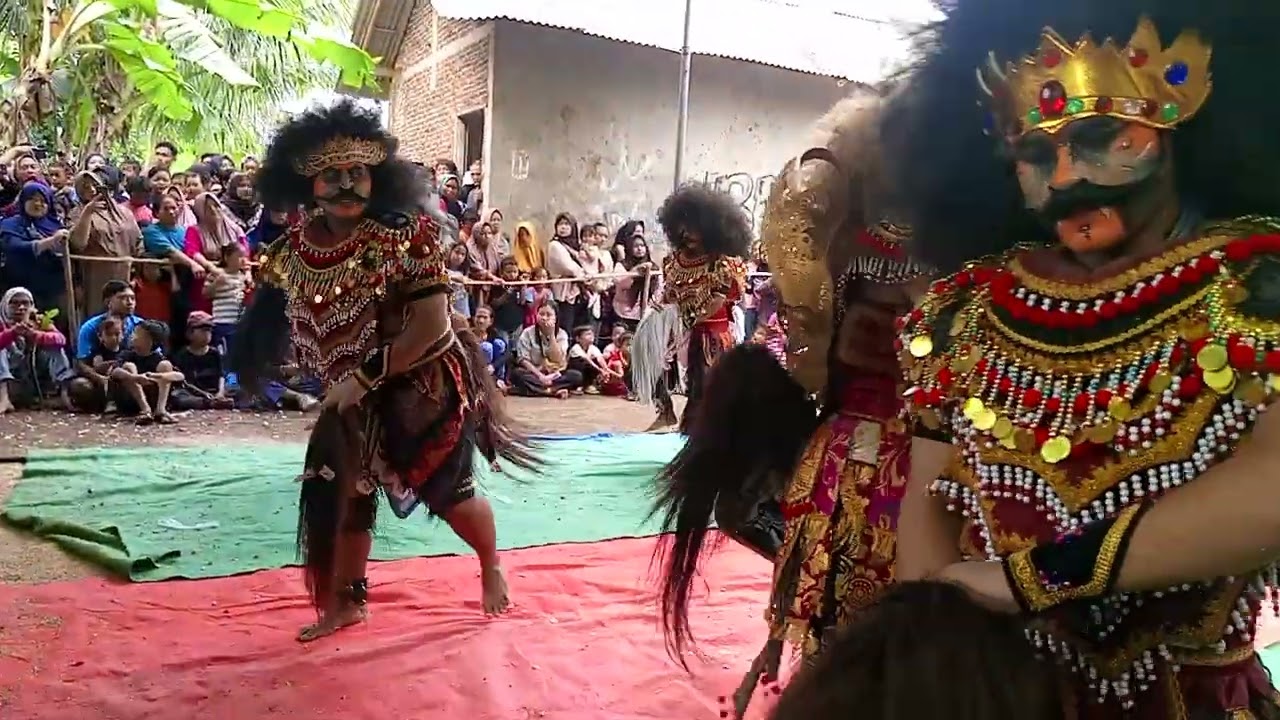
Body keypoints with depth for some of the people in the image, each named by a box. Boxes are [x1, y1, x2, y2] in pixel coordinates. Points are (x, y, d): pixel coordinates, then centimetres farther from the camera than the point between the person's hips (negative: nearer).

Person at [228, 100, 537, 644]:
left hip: (424, 385, -5)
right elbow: (300, 326, 9)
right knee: (343, 492, 10)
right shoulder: (295, 249, -5)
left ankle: (492, 568, 36)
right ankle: (345, 601, 31)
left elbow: (433, 323, -26)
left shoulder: (404, 233, -23)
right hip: (351, 394, 6)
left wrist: (365, 377, -24)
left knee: (447, 491, 6)